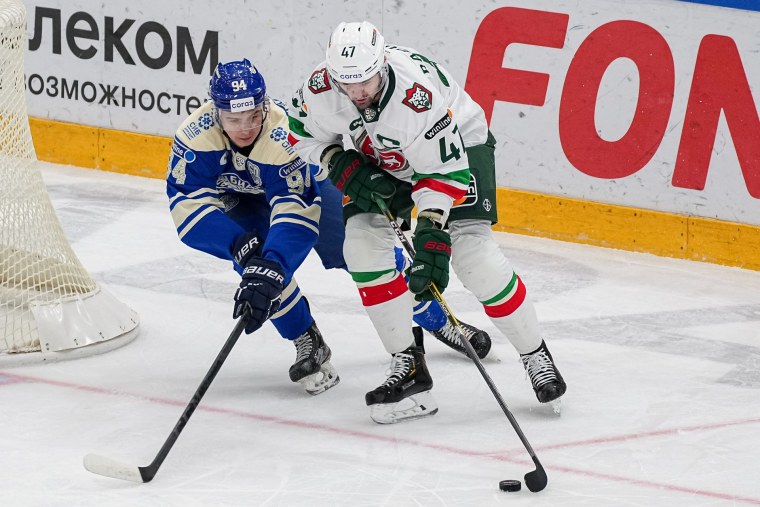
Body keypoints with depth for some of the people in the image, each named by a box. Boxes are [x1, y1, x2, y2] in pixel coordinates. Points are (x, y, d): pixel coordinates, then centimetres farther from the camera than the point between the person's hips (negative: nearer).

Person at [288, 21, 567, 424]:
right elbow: (302, 133, -5)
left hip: (456, 144, -5)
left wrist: (430, 233, -42)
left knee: (471, 251, -19)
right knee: (362, 246, -13)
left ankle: (536, 357, -3)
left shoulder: (419, 95, -41)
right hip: (376, 158, 5)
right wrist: (342, 167, -20)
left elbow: (444, 172, -34)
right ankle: (408, 365, -6)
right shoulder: (320, 89, -27)